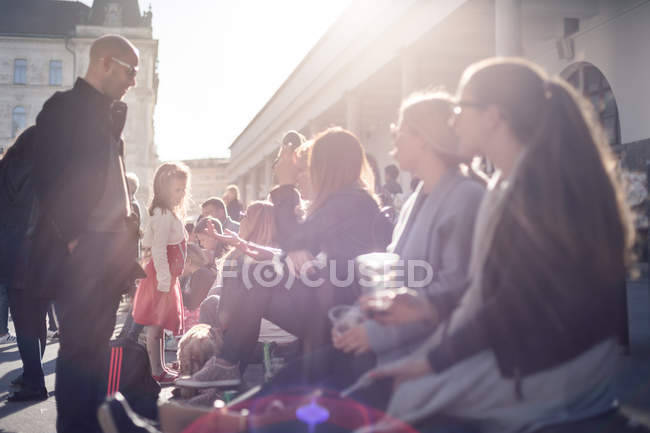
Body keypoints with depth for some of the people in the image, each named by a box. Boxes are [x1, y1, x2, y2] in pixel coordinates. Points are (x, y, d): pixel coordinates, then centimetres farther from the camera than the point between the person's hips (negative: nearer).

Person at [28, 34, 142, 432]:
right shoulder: (64, 107, -4)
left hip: (110, 249, 7)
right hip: (81, 250, -7)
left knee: (96, 346, 12)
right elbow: (48, 178, -12)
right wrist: (71, 237, -16)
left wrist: (126, 241, 8)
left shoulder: (109, 114, 18)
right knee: (79, 347, -3)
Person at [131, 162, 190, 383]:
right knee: (155, 324, -3)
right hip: (161, 277, -10)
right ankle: (156, 371, 4)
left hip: (168, 276, 10)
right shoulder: (164, 215, -17)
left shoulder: (170, 213, 14)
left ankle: (160, 368, 24)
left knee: (160, 324, 15)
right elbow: (158, 249, -23)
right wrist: (164, 279, -24)